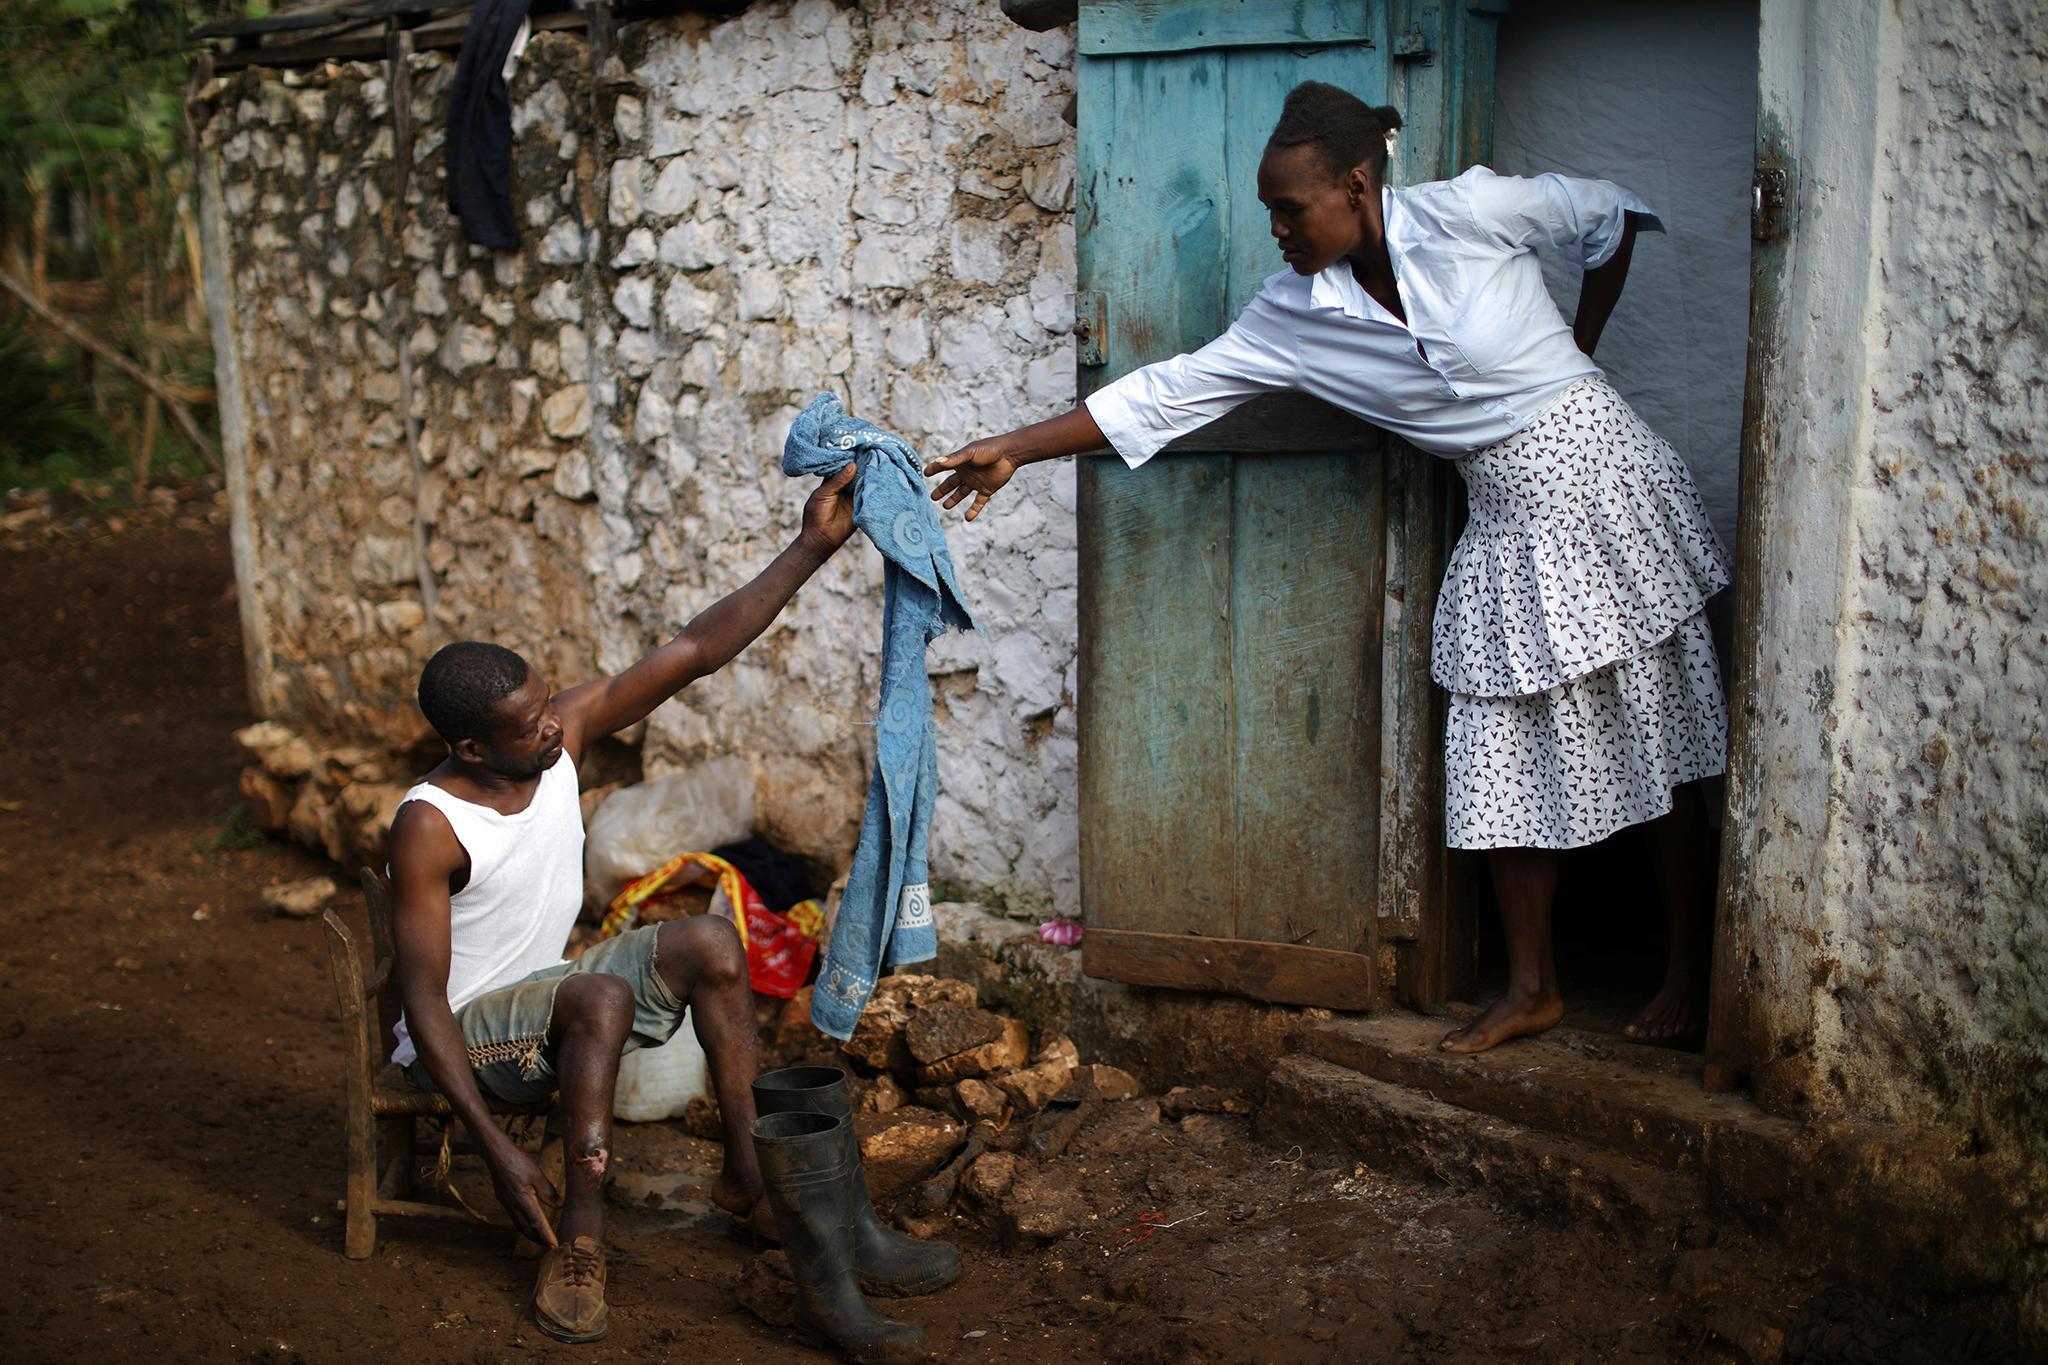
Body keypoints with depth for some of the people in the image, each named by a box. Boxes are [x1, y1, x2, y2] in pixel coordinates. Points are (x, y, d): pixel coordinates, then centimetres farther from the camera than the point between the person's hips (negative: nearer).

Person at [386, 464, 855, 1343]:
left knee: (710, 943, -13)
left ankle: (747, 1175, -6)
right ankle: (578, 1239, -23)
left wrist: (811, 548, -19)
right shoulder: (429, 829, -27)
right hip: (463, 1032, -7)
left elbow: (695, 652, -12)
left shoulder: (564, 737, -10)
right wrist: (498, 1152, -31)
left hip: (547, 991, 7)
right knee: (604, 996, -35)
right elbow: (422, 1001, -25)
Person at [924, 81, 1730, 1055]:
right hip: (1507, 530, 4)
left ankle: (1693, 972, 18)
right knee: (1503, 762, 4)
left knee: (1652, 746, 3)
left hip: (1598, 482, -4)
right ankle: (1532, 987, 18)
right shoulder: (1298, 316, -4)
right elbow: (1170, 392, -5)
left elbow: (1614, 217, 2)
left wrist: (1576, 350, 6)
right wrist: (1014, 450, -7)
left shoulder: (1469, 211, -15)